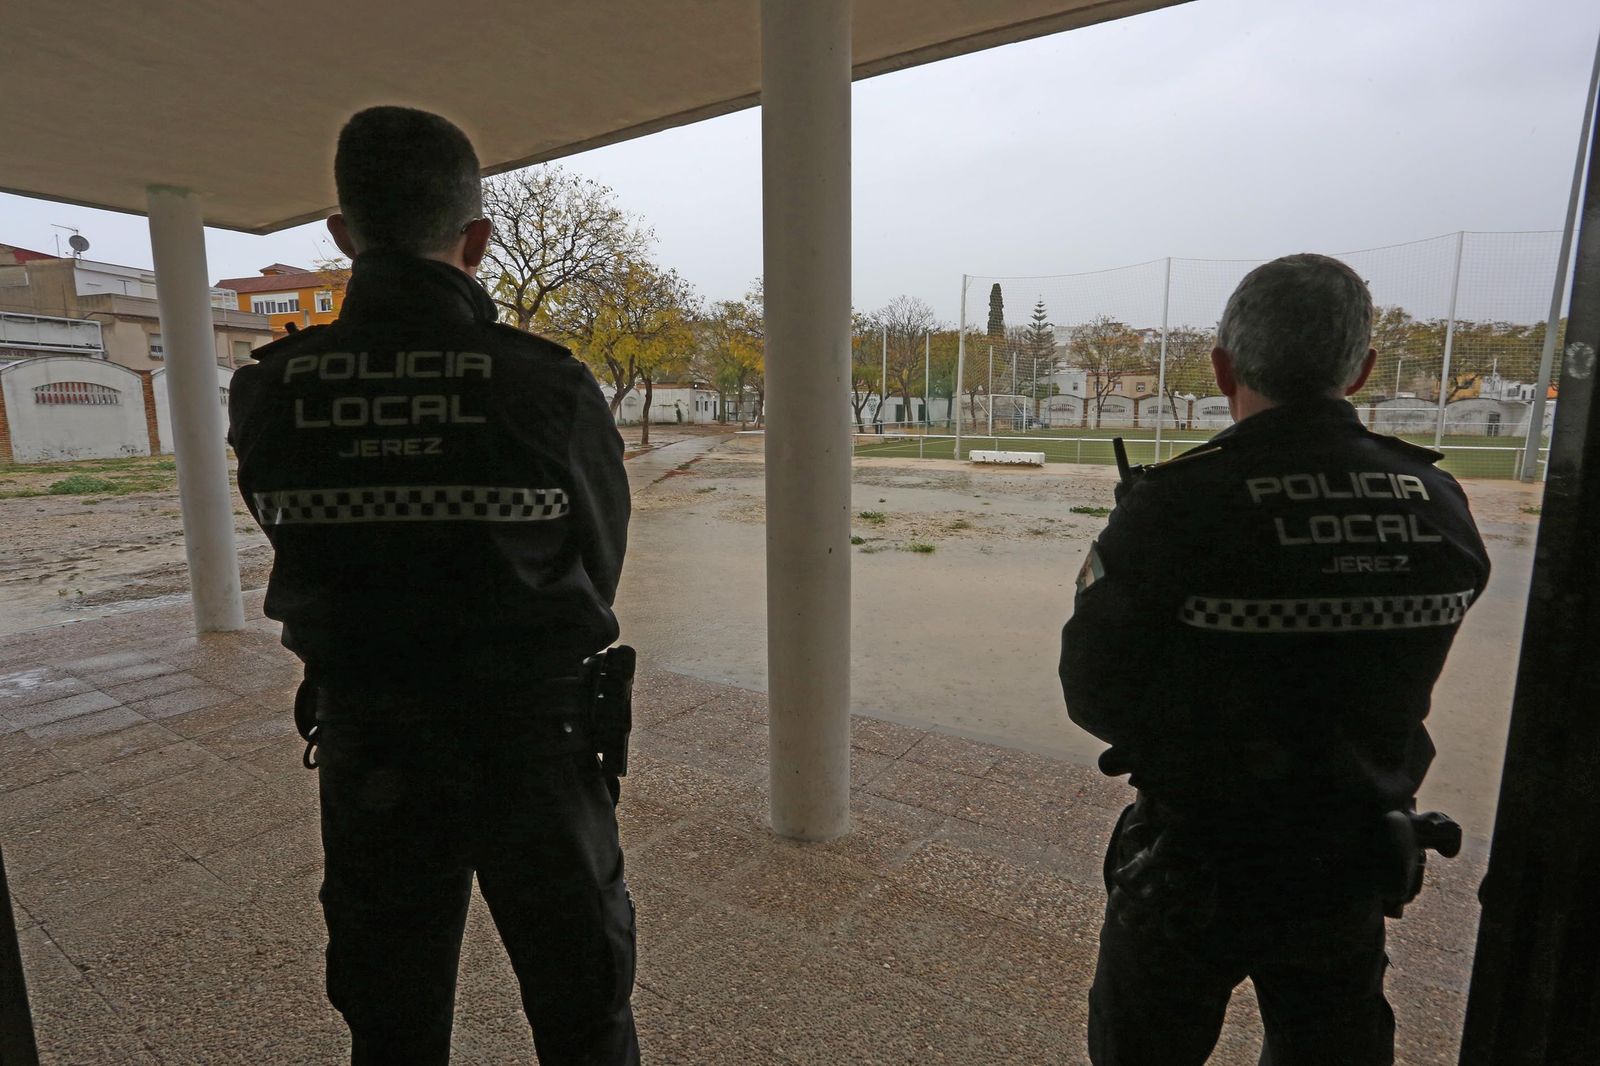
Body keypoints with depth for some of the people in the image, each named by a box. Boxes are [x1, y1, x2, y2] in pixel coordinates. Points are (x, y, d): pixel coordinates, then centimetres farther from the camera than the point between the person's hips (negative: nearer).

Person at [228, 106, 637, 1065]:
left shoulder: (268, 393, -9)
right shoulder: (552, 388, -18)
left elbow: (305, 558, 2)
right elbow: (600, 564, -6)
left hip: (365, 745, 3)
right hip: (532, 743, -3)